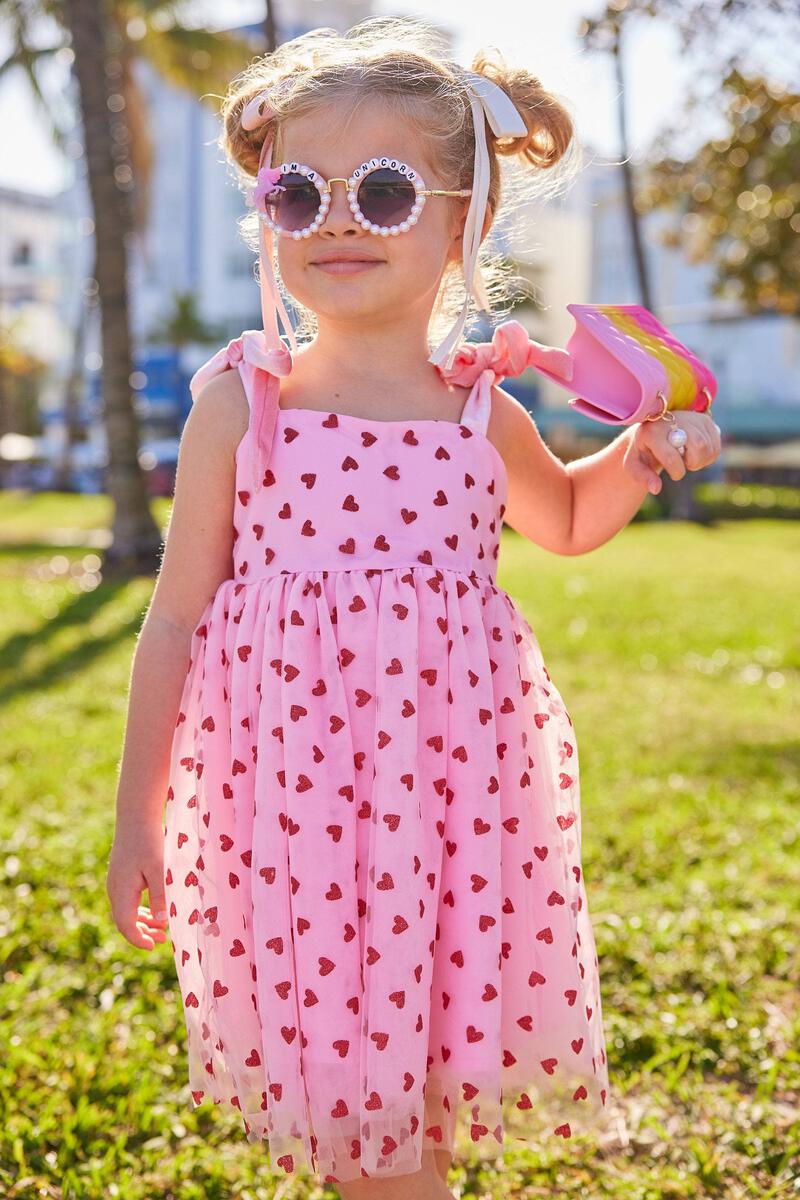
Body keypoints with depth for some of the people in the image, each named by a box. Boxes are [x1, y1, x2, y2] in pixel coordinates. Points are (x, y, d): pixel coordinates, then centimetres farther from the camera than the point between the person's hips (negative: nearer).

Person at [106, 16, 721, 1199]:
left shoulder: (483, 412, 3)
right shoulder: (241, 402, -4)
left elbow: (566, 520, 25)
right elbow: (178, 620, 2)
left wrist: (640, 455, 5)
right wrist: (138, 817, 4)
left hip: (451, 794, 2)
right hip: (289, 802, -1)